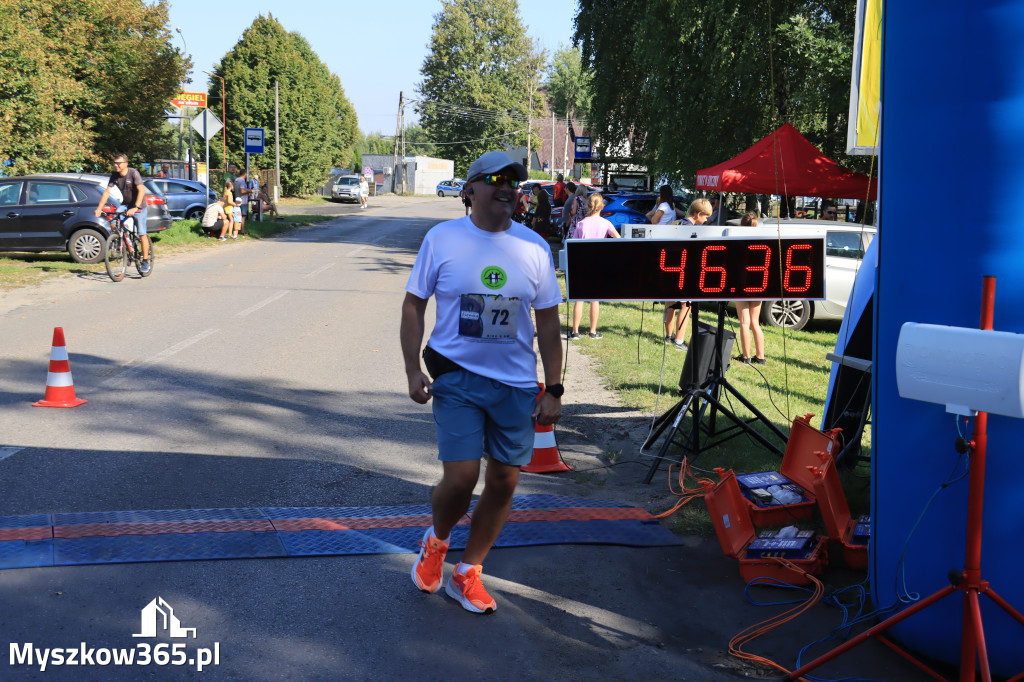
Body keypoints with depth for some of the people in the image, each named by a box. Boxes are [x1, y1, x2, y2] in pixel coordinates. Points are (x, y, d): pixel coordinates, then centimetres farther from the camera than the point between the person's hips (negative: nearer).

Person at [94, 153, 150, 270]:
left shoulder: (133, 173, -20)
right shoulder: (114, 176, -4)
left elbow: (141, 190, -30)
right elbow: (107, 191, -7)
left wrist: (135, 208, -41)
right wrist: (99, 208, -19)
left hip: (139, 207, -5)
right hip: (125, 206, 5)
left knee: (142, 234, -8)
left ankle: (145, 261, 1)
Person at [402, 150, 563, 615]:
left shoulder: (534, 247, 2)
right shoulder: (442, 239, -3)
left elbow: (547, 323, 7)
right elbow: (413, 305, 3)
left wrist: (552, 389, 3)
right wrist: (413, 370, -7)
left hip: (516, 384, 3)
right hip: (457, 379, -3)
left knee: (503, 482, 7)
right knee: (460, 478, -12)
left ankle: (467, 575, 26)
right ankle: (436, 540, 23)